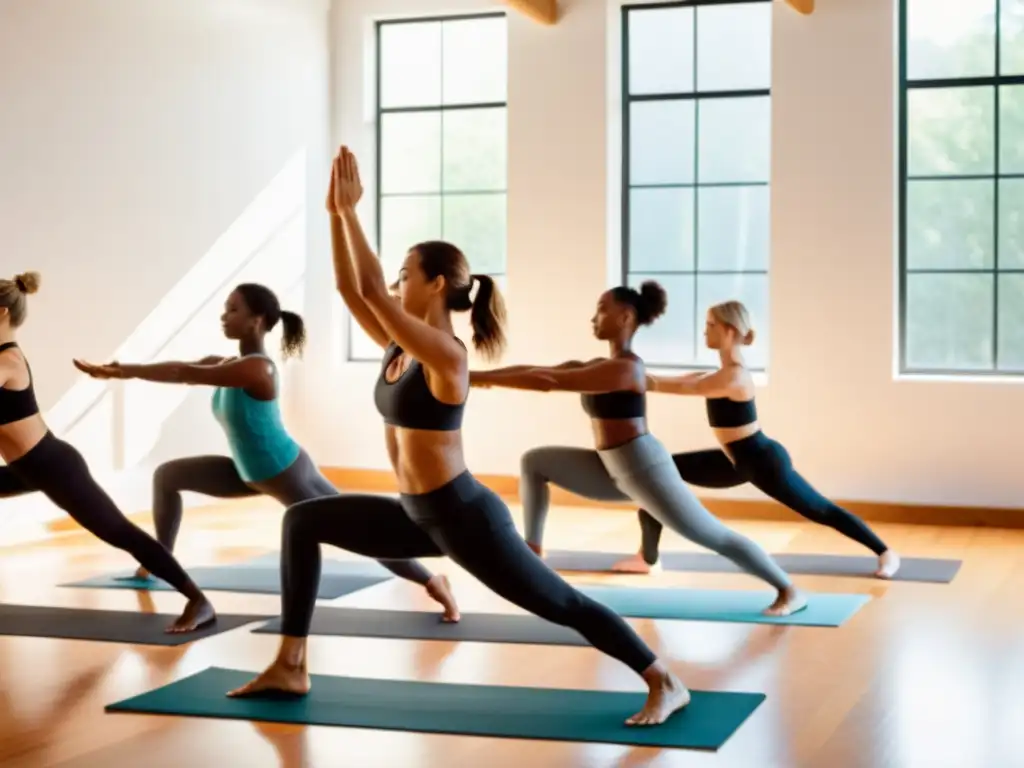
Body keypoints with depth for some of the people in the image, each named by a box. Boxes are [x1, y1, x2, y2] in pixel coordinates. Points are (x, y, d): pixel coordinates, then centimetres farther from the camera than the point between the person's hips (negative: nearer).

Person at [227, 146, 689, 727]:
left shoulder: (446, 356, -20)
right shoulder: (401, 349, 6)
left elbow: (371, 291, -26)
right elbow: (352, 289, 5)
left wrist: (350, 209, -19)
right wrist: (336, 212, 0)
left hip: (465, 518, -9)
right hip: (420, 516, 9)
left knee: (561, 604, -3)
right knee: (302, 521, 10)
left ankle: (667, 686, 9)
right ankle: (290, 668, 11)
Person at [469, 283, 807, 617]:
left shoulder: (625, 368, -20)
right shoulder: (600, 365, 11)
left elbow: (551, 381, -25)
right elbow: (541, 371, 9)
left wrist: (482, 378, -23)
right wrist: (484, 375, -1)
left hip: (644, 468, -9)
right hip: (614, 472, 9)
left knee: (714, 536, -4)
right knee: (534, 462, 6)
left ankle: (790, 592, 8)